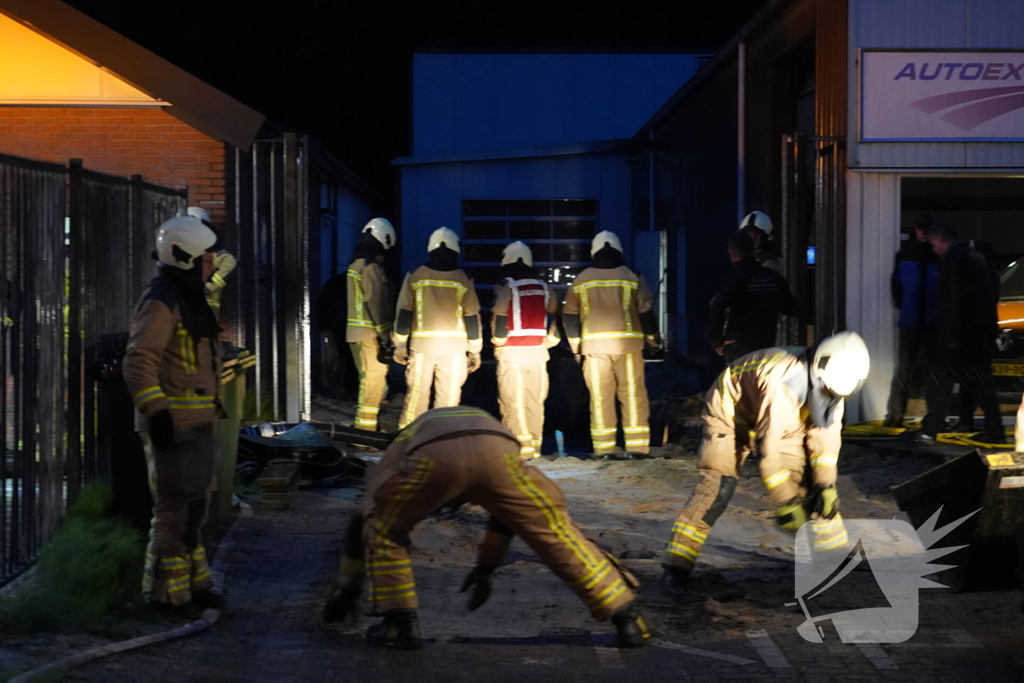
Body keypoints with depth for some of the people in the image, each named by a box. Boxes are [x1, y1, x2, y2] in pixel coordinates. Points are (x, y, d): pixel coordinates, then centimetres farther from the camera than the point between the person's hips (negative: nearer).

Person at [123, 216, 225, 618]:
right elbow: (138, 363, -23)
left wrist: (213, 406, 24)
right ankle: (166, 592, 3)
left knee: (194, 508, 17)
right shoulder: (161, 303, -16)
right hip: (173, 426, -10)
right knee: (175, 510, -5)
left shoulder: (191, 300, 15)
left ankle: (192, 583, 28)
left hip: (198, 423, 10)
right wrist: (156, 412, -27)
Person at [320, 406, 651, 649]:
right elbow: (513, 509, 54)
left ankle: (399, 623, 21)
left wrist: (347, 590, 54)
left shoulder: (403, 442, 45)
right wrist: (485, 568, 63)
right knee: (556, 531, 17)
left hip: (432, 454, -2)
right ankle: (627, 619, 17)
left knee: (382, 530, 26)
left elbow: (360, 522, 46)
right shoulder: (486, 423, 50)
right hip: (494, 450, 2)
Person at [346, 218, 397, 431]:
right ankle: (365, 429, -6)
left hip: (355, 332, 10)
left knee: (369, 380, 17)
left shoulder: (356, 263, 16)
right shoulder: (372, 266, -14)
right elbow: (376, 304, -19)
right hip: (370, 333, -10)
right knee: (374, 381, -6)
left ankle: (361, 427, 22)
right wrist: (385, 337, -19)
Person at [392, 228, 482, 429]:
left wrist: (400, 345, 8)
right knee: (448, 398, 5)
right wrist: (475, 351, 9)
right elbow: (472, 319, 2)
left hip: (422, 345, 1)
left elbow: (404, 314, 1)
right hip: (454, 347, 0)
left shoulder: (415, 276, 1)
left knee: (416, 395, 6)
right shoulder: (463, 280, 0)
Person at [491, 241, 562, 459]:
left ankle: (521, 444, -9)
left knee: (512, 401, -3)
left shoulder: (505, 286, -5)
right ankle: (535, 445, 11)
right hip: (537, 351, 5)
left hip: (511, 351, -5)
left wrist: (498, 342, 7)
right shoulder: (543, 287, 11)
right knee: (535, 400, 10)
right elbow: (553, 317, 11)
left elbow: (499, 318, -8)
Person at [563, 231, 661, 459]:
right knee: (633, 394, 3)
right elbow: (646, 311, 3)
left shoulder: (581, 281, 7)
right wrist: (654, 338, 17)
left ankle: (604, 447, 4)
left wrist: (576, 346, 18)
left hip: (594, 345, 1)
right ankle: (637, 445, 0)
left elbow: (570, 316, 9)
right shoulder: (632, 278, 2)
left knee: (600, 397, 5)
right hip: (627, 343, -1)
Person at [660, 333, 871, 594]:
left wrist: (825, 484, -14)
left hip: (784, 422, 7)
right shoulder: (780, 382, -42)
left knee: (818, 487, 0)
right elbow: (769, 450, -37)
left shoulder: (828, 381, -19)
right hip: (730, 415, -7)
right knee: (716, 489, -20)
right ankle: (676, 568, -15)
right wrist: (786, 503, -32)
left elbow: (825, 435, -7)